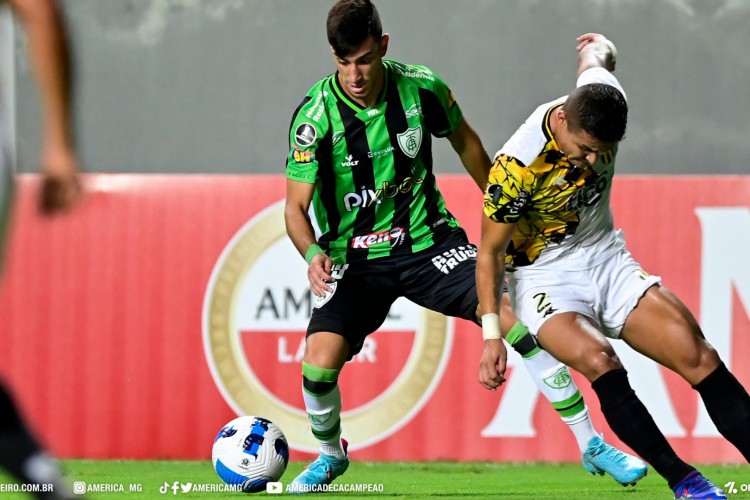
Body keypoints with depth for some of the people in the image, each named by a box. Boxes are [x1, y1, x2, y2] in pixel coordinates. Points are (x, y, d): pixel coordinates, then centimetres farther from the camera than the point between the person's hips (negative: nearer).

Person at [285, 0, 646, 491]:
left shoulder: (422, 87, -10)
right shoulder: (315, 116, -17)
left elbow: (465, 141, 11)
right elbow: (296, 206, -13)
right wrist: (312, 255, -33)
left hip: (427, 242, 1)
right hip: (354, 258, -1)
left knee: (516, 316, -16)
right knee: (320, 358, -21)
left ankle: (592, 445, -5)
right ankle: (330, 454, 13)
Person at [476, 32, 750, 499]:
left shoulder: (606, 100, -14)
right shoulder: (518, 166, -28)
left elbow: (595, 54, 12)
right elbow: (490, 250, -14)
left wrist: (600, 46, 36)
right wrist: (492, 334, -17)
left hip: (607, 259, 5)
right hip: (544, 276, -5)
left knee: (698, 355, -15)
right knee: (598, 359, -34)